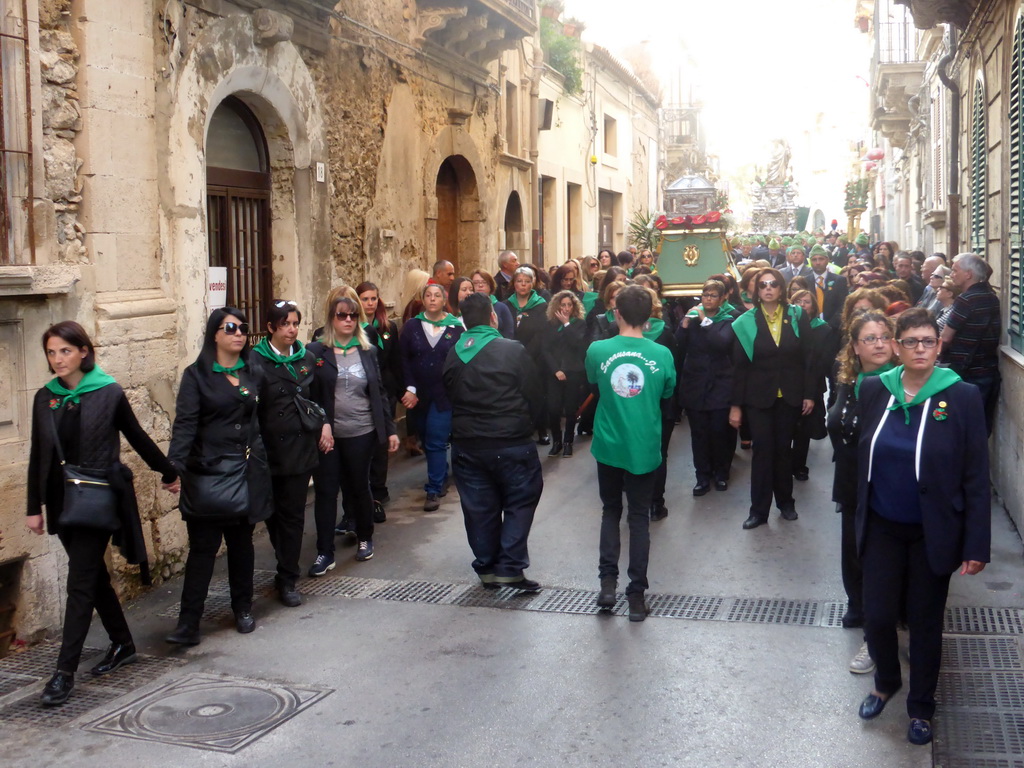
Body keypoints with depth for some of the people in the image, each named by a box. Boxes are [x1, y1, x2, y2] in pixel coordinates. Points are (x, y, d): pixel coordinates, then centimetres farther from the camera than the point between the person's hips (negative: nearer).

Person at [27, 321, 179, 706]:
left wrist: (168, 473, 14)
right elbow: (38, 455, 9)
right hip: (63, 500, 5)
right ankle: (123, 645, 30)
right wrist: (34, 507, 8)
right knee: (94, 577, 14)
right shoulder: (45, 398, 5)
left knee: (81, 583, -5)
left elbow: (137, 437, 5)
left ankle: (65, 671, -1)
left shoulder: (108, 393, -6)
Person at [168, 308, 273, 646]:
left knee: (241, 542, 13)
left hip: (247, 473, 4)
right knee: (203, 546, -4)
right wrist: (175, 465, -25)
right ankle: (188, 623, -1)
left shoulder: (252, 374, 10)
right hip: (207, 474, -4)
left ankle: (243, 610, 26)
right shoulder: (197, 375, -5)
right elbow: (184, 424, -14)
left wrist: (260, 461, 9)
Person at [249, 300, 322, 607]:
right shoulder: (256, 361, -8)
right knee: (273, 514, 9)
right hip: (269, 451, -3)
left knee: (292, 515, 5)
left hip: (301, 449, 3)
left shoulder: (307, 358, 8)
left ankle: (287, 579, 13)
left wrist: (323, 423, 3)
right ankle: (288, 568, 26)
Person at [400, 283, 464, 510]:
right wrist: (410, 389, -10)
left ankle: (434, 490, -1)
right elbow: (404, 359, -1)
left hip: (444, 395, -3)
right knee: (428, 440, 13)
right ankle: (442, 479, 32)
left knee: (436, 442, -8)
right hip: (419, 395, 3)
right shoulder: (412, 326, 2)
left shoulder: (456, 327, -2)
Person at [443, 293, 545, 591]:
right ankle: (511, 567, 0)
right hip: (512, 443, -4)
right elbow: (533, 396, -7)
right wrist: (525, 426, 9)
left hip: (467, 445, 4)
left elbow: (449, 398, 10)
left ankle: (487, 568, 19)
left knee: (479, 507, 12)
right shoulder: (513, 350, -11)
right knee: (520, 500, 8)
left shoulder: (453, 355, 4)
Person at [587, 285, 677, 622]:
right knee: (639, 517, 11)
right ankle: (636, 594, 13)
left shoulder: (598, 350, -10)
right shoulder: (662, 355, -9)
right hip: (644, 449, 0)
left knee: (611, 511, 20)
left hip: (609, 446, 1)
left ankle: (608, 581, 11)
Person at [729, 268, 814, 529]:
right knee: (762, 450, -1)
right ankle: (759, 510, 5)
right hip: (758, 396, -1)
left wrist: (809, 393, -4)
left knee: (784, 448, 12)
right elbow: (739, 365, -4)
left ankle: (785, 501, 26)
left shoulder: (797, 317, -1)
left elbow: (807, 357, 0)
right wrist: (735, 405, -5)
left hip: (789, 396, 1)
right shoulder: (746, 322, -4)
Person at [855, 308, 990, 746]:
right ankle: (886, 682, 37)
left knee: (925, 622, 11)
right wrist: (859, 518, 4)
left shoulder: (962, 397, -12)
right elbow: (864, 458, 5)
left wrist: (977, 545, -11)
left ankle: (921, 706, 33)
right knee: (877, 615, 6)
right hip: (882, 528, 2)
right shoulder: (874, 390, -4)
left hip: (932, 533, -2)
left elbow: (976, 477, -10)